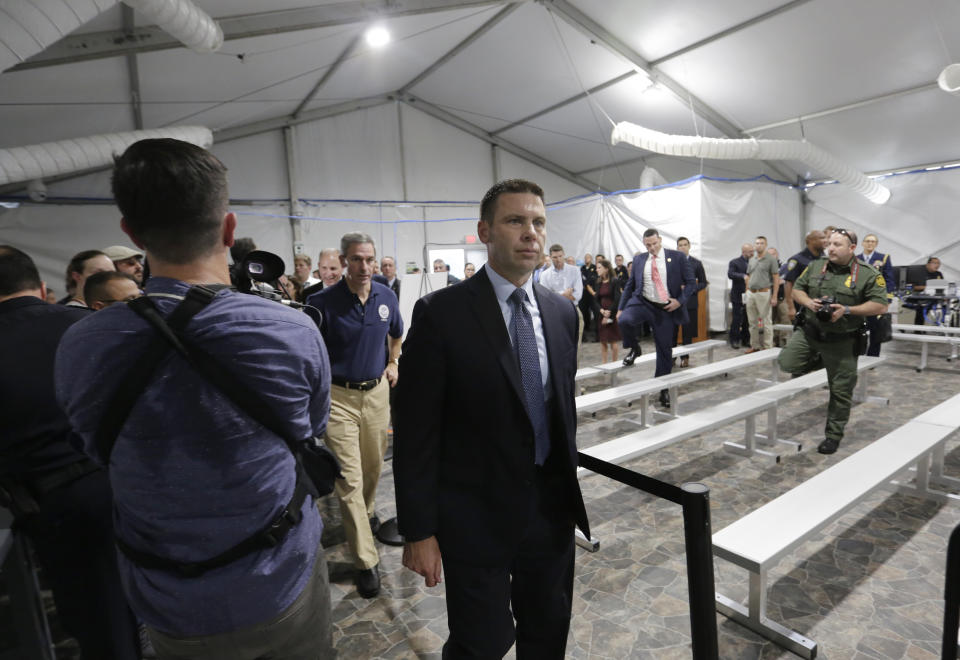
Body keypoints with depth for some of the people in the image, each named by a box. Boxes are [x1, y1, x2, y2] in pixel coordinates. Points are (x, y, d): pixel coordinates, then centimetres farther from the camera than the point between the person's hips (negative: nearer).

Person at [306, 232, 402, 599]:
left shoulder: (387, 297, 0)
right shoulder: (322, 302, -14)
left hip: (377, 391, 4)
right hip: (338, 396, -4)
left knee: (373, 465, 19)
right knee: (349, 479, -2)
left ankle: (366, 511, 49)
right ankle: (366, 561, 9)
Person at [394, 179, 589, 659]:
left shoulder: (562, 312, 3)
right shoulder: (441, 313, -15)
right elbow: (415, 432, -13)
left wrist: (570, 488, 16)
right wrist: (418, 532, -11)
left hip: (552, 509, 5)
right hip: (477, 515, -5)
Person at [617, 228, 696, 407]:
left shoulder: (678, 257, 0)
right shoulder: (639, 259, 7)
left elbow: (691, 282, 3)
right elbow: (630, 285, 12)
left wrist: (680, 300, -12)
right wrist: (621, 308, 6)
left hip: (666, 308, -1)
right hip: (642, 302, 1)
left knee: (665, 349, 5)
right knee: (624, 320, -32)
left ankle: (662, 389, 21)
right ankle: (634, 349, 0)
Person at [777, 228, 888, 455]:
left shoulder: (868, 274, -9)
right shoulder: (815, 266, 3)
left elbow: (880, 306, -11)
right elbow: (797, 289, 10)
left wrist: (847, 310, -23)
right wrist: (807, 302, -11)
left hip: (842, 342, -3)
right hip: (809, 333, 3)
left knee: (840, 391, 6)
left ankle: (833, 435, 23)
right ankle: (818, 361, 22)